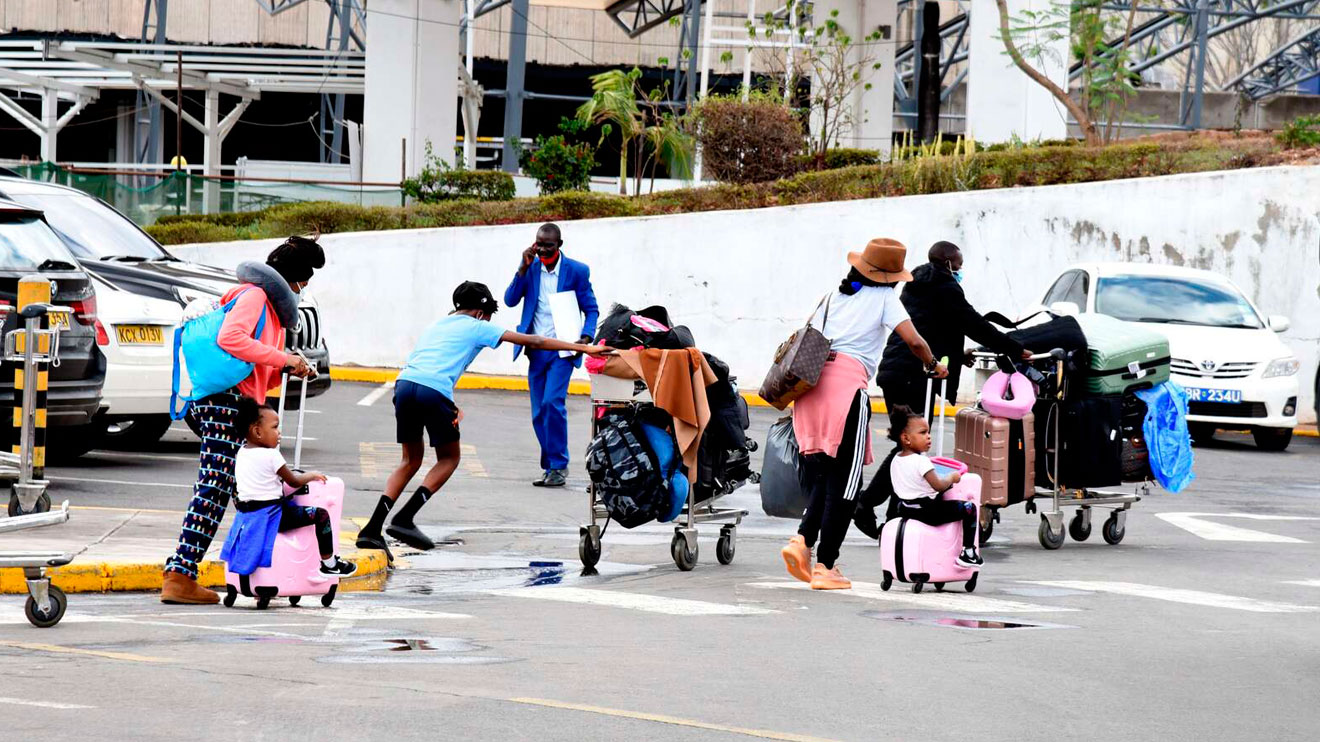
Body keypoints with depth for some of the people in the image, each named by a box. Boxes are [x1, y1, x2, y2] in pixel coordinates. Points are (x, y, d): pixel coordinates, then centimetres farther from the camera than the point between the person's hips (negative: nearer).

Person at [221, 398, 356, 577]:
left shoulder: (241, 453, 9)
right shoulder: (271, 456, -16)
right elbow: (293, 481, -4)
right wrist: (311, 475, 15)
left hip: (245, 516, 9)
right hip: (270, 516, -9)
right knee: (321, 515, -5)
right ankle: (329, 563, 3)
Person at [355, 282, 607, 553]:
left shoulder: (435, 326, 33)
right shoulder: (477, 328, 16)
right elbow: (533, 342, 14)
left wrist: (451, 407, 16)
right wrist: (582, 348, 18)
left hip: (404, 384, 6)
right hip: (434, 392, -6)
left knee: (411, 461, 20)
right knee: (449, 459, 15)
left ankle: (371, 530, 8)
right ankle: (404, 519, 0)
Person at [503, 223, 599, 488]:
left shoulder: (577, 271, -4)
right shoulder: (531, 267, 5)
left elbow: (591, 309, 1)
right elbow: (510, 300, -3)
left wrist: (586, 337, -16)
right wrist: (523, 268, -12)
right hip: (536, 349, 4)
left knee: (552, 402, -21)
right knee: (539, 414, 6)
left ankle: (558, 466, -13)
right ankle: (551, 467, 17)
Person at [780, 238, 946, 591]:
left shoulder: (834, 295, 22)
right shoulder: (884, 298, 7)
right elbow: (914, 341, -2)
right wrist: (934, 366, 16)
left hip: (812, 384, 6)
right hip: (849, 382, -6)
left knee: (824, 475, 17)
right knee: (845, 482, 2)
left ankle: (803, 540, -4)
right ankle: (825, 567, 0)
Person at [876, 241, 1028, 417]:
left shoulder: (914, 286, 22)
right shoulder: (946, 288, -5)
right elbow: (976, 325, -6)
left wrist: (959, 354, 32)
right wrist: (1016, 350, -1)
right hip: (916, 376, -9)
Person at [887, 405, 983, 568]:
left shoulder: (895, 461, 4)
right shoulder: (921, 462, -22)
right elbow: (939, 486, -27)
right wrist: (952, 477, -7)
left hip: (904, 509, 8)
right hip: (927, 511, -8)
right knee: (969, 509, 1)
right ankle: (968, 552, 2)